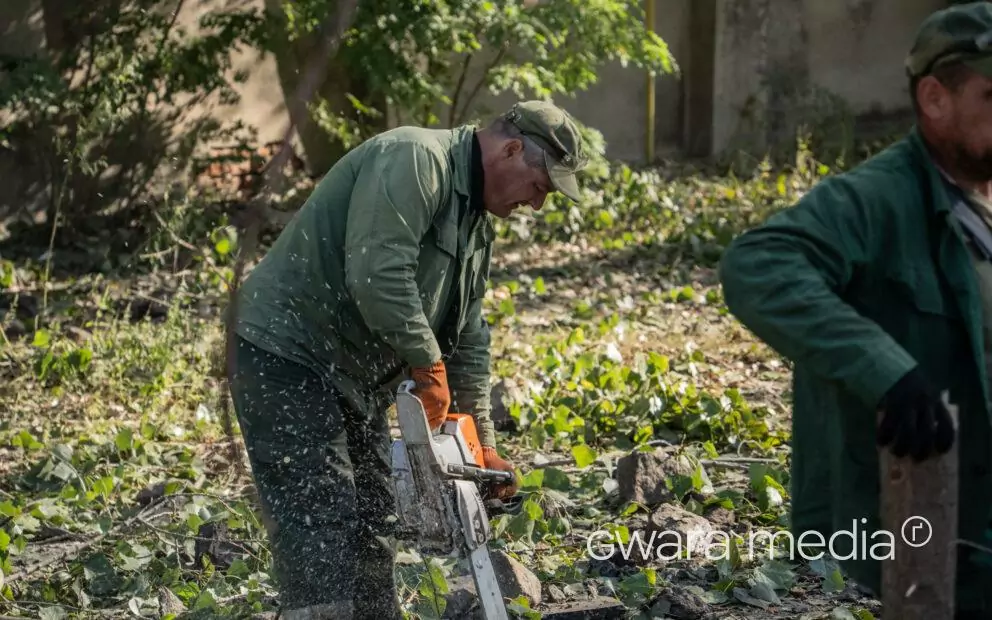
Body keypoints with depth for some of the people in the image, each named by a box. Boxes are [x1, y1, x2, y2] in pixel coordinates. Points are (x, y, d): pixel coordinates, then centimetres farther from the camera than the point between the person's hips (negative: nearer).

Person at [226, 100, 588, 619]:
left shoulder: (477, 225, 14)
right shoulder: (415, 159, -18)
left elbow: (468, 340, 16)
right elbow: (377, 275, -30)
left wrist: (483, 443, 13)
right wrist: (428, 364, -20)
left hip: (353, 379, 10)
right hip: (284, 360, -10)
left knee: (372, 527, 12)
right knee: (321, 531, -15)